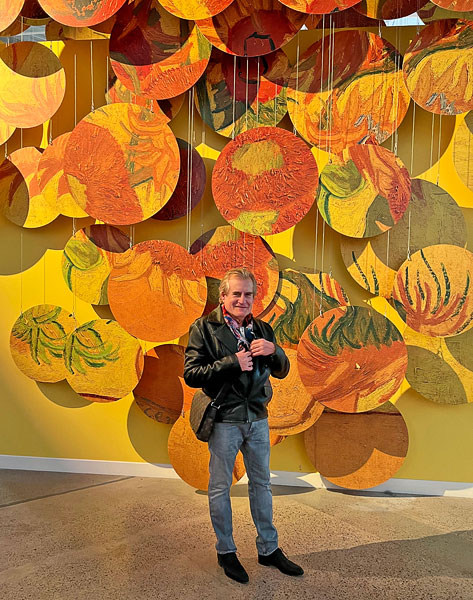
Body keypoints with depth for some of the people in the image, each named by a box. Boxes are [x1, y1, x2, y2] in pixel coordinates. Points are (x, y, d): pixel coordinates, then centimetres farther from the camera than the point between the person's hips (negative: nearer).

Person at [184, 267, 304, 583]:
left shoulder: (262, 329, 5)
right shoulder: (204, 328, -8)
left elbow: (282, 371, 7)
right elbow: (191, 374, -15)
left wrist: (274, 350, -14)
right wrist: (233, 363, -22)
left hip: (257, 418, 5)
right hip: (224, 419, -4)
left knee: (261, 484, 16)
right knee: (220, 487, 10)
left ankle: (269, 549, 34)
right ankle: (226, 551, 30)